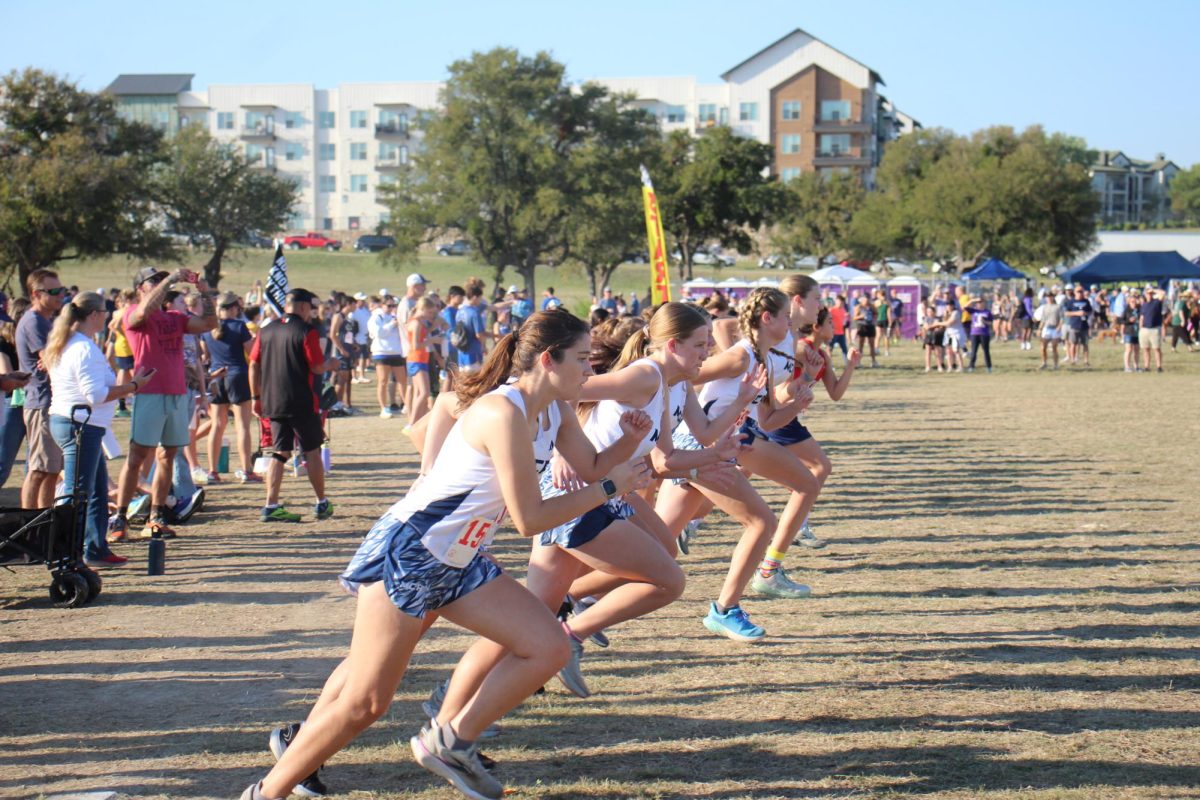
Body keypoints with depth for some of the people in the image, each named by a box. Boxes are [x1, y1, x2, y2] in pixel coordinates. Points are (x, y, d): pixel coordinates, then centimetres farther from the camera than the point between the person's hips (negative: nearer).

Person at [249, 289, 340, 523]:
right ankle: (322, 504, 15)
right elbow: (316, 367, -13)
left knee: (280, 453, 7)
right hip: (300, 403, -5)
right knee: (312, 451, 7)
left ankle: (271, 506, -2)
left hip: (272, 403, 5)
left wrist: (256, 398, 14)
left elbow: (254, 366, 8)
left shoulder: (267, 330, 8)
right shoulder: (306, 331, -9)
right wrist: (331, 365, 8)